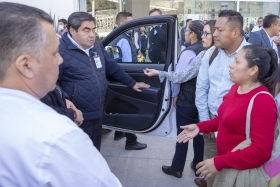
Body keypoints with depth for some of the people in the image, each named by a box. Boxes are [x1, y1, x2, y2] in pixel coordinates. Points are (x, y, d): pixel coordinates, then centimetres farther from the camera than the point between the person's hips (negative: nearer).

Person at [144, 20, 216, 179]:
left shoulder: (199, 54, -25)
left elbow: (182, 75, -25)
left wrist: (159, 73, -16)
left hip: (186, 101, -7)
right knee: (198, 133, 19)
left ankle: (177, 168, 22)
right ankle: (198, 165, 33)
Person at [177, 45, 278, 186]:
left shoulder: (262, 102, -25)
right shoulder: (236, 87, 2)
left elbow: (261, 152, -28)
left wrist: (219, 162, -26)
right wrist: (200, 127, 2)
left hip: (244, 172, -8)